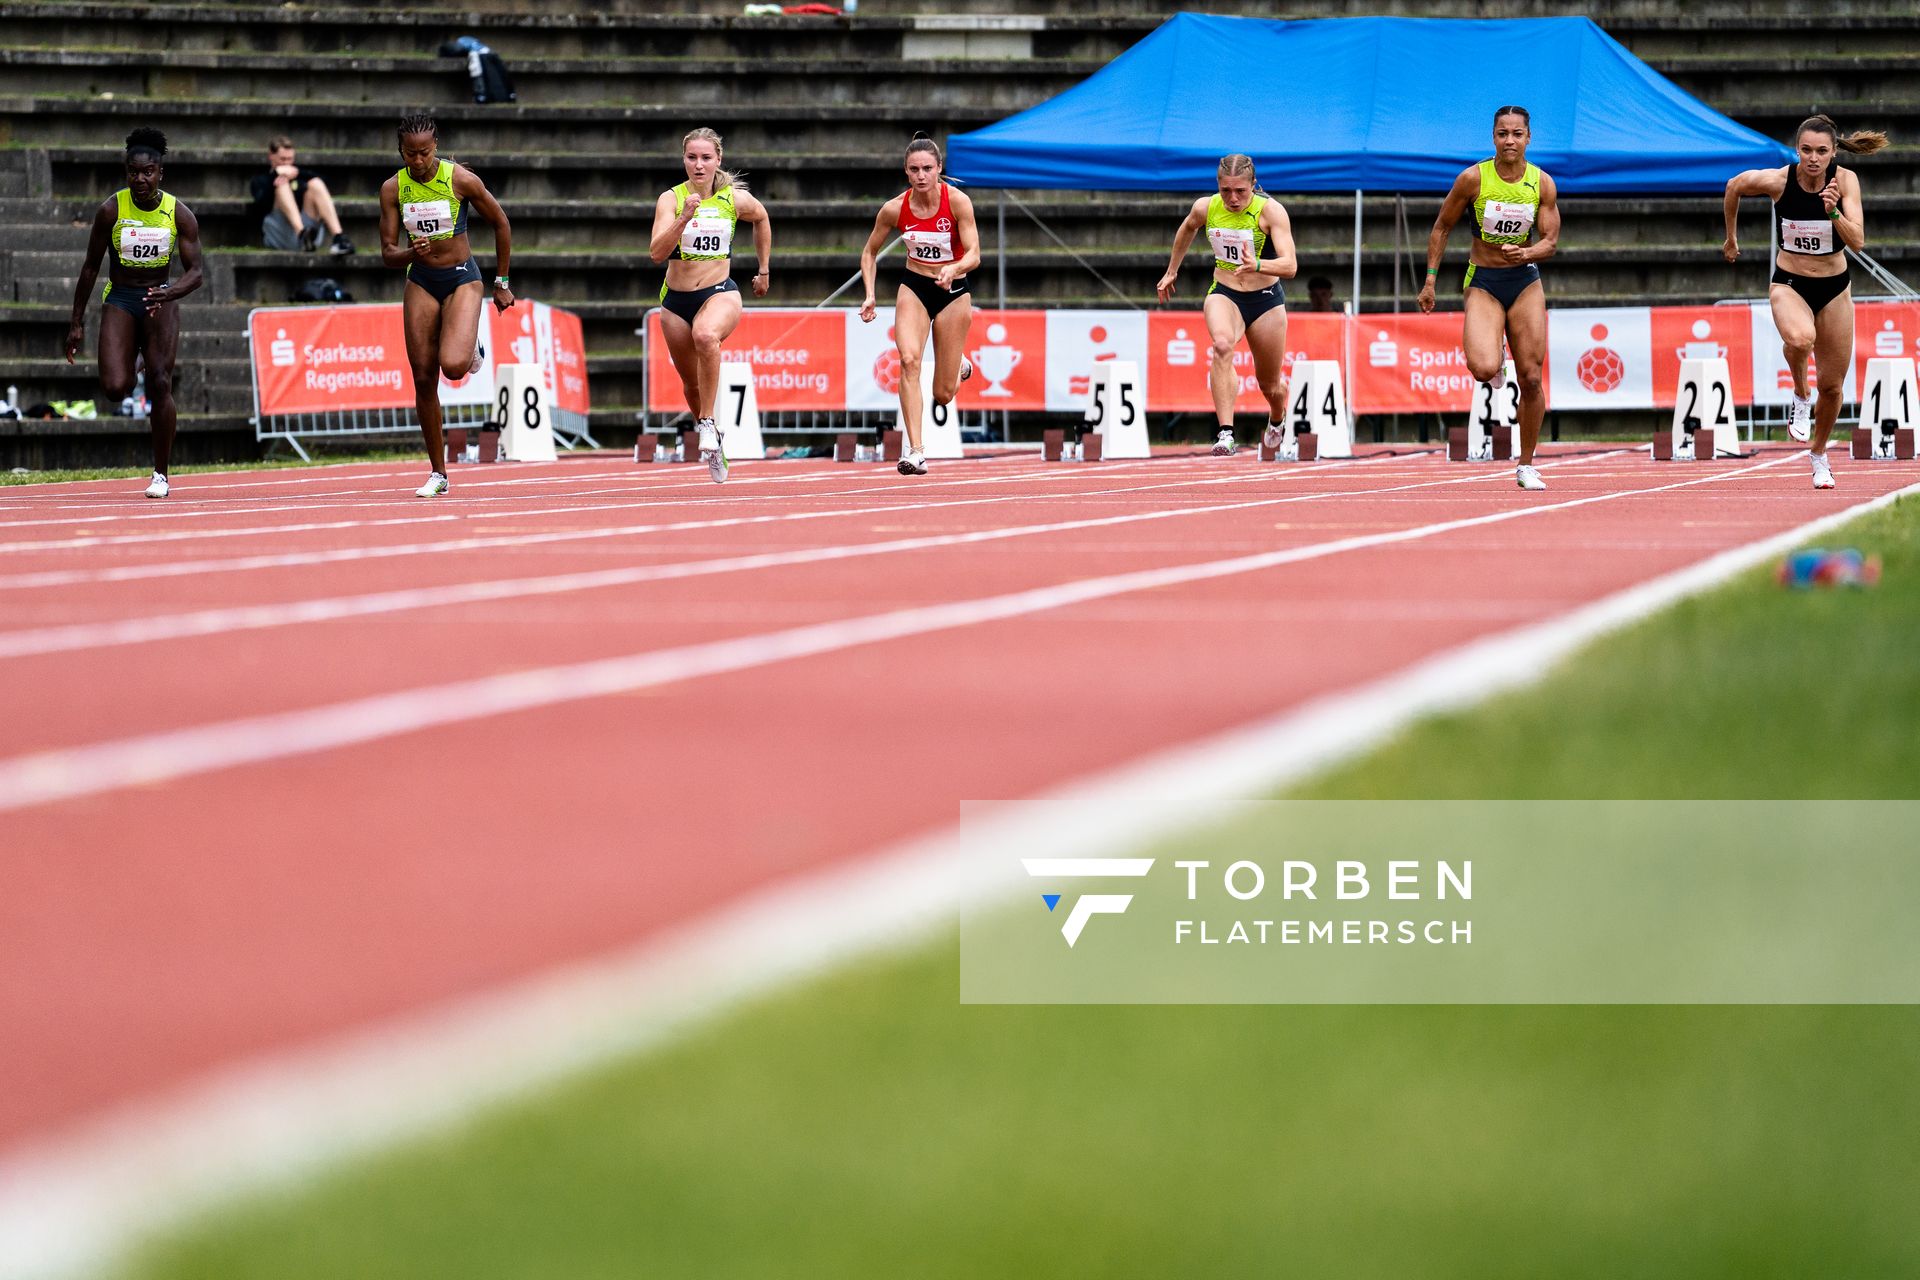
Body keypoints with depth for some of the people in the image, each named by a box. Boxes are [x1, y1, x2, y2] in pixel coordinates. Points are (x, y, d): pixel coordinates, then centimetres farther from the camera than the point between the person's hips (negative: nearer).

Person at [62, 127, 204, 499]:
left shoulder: (180, 214, -8)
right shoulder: (111, 211, -8)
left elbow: (196, 272, -9)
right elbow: (90, 267, 0)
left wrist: (169, 293, -31)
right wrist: (77, 323, 0)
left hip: (160, 300, 0)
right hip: (120, 299, 0)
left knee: (160, 384, -14)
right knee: (114, 389, -17)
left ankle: (161, 474, -3)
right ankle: (131, 376, 24)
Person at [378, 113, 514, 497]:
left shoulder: (461, 180, -13)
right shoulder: (392, 188, -6)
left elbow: (501, 225, 1)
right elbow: (388, 254, -4)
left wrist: (502, 283, 5)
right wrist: (412, 254, -27)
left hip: (462, 278, -3)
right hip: (421, 281, 3)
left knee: (453, 366, -24)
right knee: (424, 379, 1)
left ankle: (472, 348, 16)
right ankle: (438, 473, 12)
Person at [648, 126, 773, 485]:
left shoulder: (736, 199, -3)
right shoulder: (671, 199, -7)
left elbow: (762, 219, 21)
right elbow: (657, 253, -19)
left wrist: (764, 270, 23)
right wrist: (684, 218, -31)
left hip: (721, 293, -2)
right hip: (676, 299, 2)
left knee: (706, 335, -38)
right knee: (691, 384, 13)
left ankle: (708, 423, -28)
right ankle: (712, 442, 40)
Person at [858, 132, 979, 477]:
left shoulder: (958, 201, -18)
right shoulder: (894, 209, -11)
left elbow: (974, 254, -21)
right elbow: (870, 252, 4)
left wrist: (953, 269, -42)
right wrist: (870, 295, -8)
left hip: (953, 292, -1)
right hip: (913, 288, 1)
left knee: (943, 395, 3)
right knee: (909, 359, -27)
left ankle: (959, 367, 42)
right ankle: (915, 450, -29)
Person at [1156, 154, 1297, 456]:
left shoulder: (1270, 210, -20)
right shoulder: (1205, 208, -9)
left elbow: (1289, 266, -29)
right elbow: (1187, 229, 17)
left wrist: (1257, 265, -48)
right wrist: (1171, 270, 26)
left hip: (1266, 299, -1)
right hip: (1223, 295, 1)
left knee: (1270, 386, 13)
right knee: (1222, 344, -35)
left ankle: (1277, 418, 52)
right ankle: (1225, 432, -42)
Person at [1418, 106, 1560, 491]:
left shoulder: (1542, 184, -3)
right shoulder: (1473, 178, -9)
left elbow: (1550, 241, 0)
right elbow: (1442, 228, 1)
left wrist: (1526, 253, -22)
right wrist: (1430, 279, -3)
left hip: (1526, 283, 2)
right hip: (1482, 284, -2)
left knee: (1531, 378, 0)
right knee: (1483, 369, -24)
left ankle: (1526, 465, 16)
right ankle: (1495, 363, 16)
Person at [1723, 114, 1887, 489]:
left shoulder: (1845, 180, -16)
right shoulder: (1777, 180, -17)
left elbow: (1857, 242, -21)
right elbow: (1734, 185, 4)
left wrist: (1833, 212, -38)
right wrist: (1730, 237, 15)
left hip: (1834, 288, 2)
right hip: (1789, 285, -2)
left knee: (1832, 385, 8)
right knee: (1800, 338, -37)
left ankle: (1819, 453, 35)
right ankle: (1801, 396, -6)